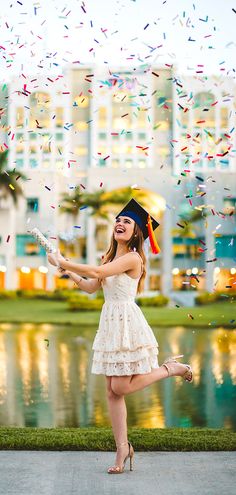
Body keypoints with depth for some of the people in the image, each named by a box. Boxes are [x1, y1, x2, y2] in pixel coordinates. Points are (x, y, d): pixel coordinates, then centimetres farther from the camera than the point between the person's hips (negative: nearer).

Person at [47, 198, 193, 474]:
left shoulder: (132, 258, -12)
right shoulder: (110, 258, 16)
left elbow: (96, 272, -22)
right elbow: (90, 287, 18)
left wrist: (63, 263, -14)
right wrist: (67, 271, 8)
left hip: (128, 322, -8)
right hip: (109, 323, 8)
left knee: (120, 387, -9)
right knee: (112, 392, 4)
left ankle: (171, 369, 11)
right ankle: (122, 449, 8)